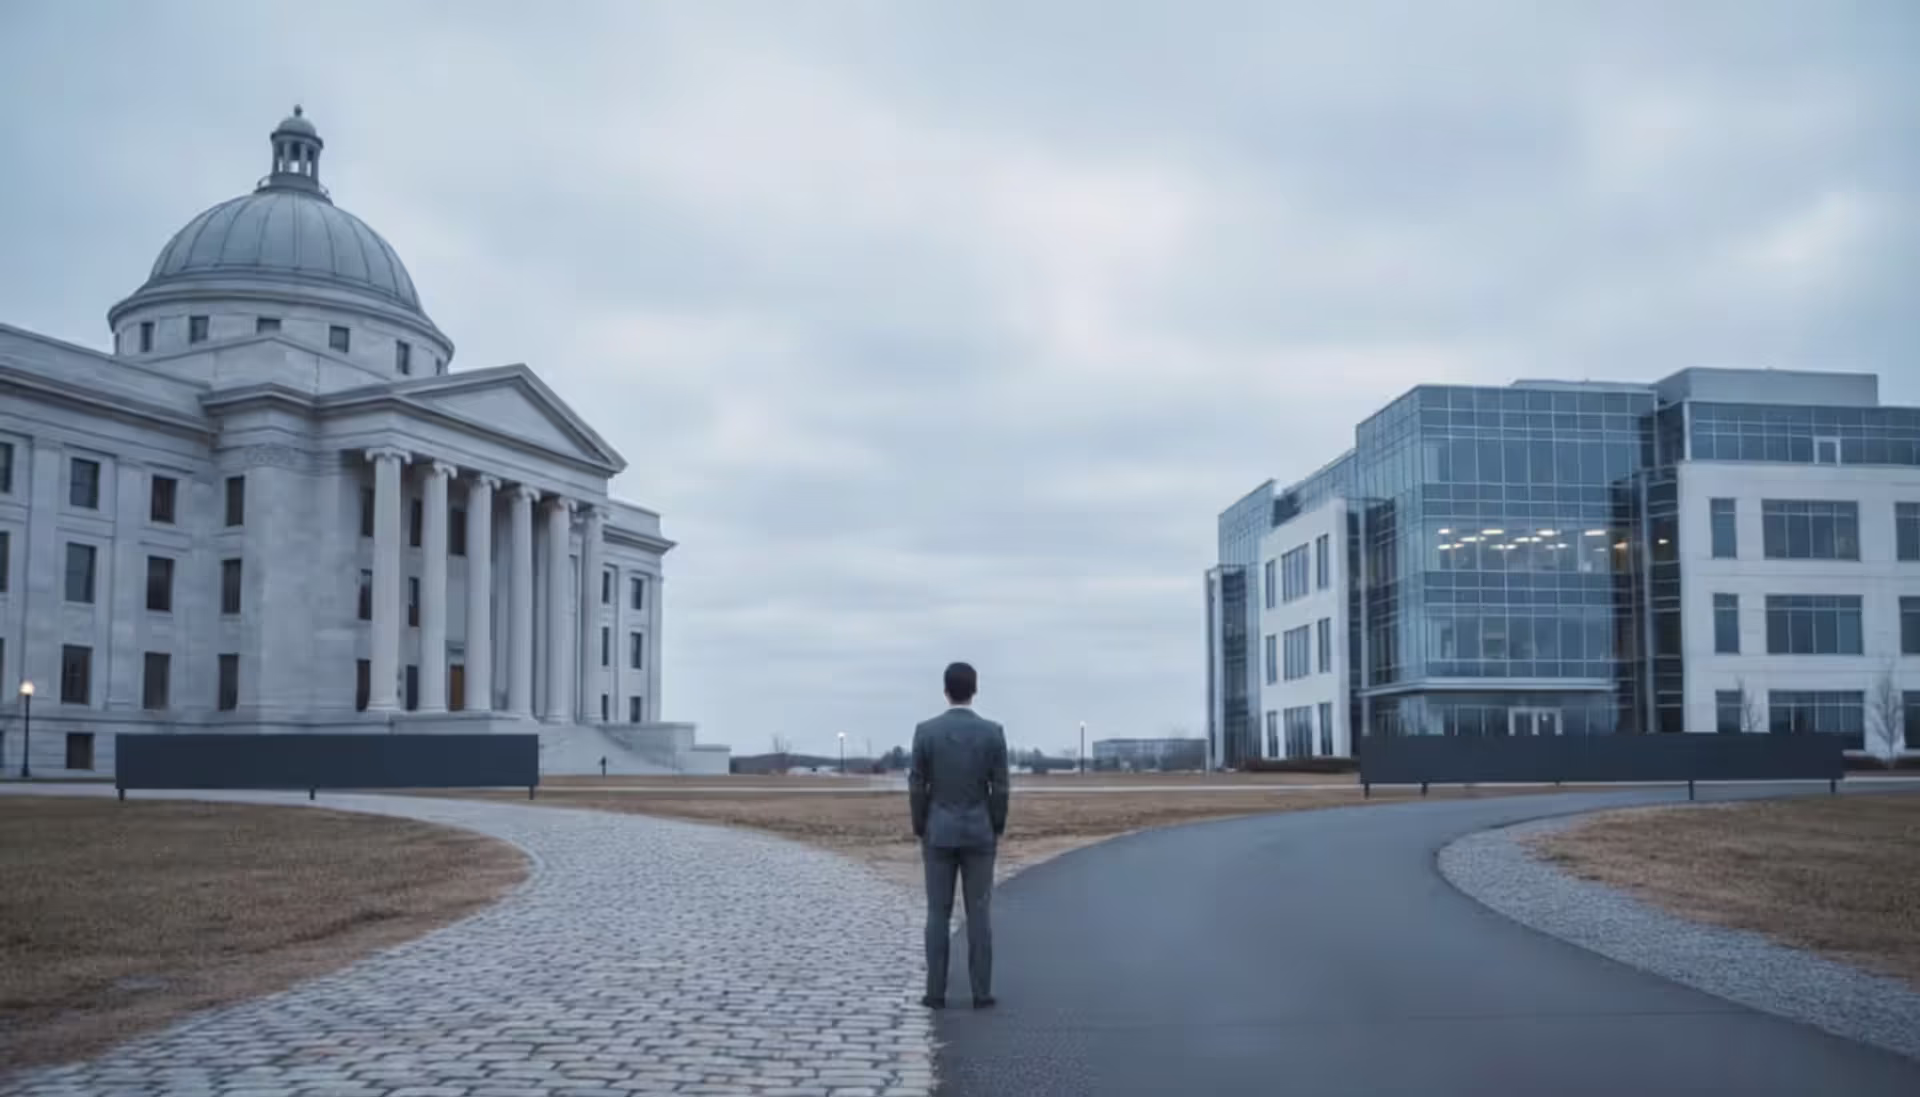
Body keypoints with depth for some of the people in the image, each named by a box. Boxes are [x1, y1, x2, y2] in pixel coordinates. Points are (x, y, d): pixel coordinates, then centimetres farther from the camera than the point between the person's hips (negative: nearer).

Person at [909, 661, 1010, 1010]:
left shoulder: (925, 731, -8)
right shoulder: (993, 732, -8)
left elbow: (917, 789, -5)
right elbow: (1000, 789, -5)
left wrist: (920, 833, 6)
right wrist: (997, 833, 7)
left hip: (940, 832, 0)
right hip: (978, 833, 0)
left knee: (938, 914, 6)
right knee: (979, 914, 5)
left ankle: (936, 992, 7)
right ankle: (981, 992, 6)